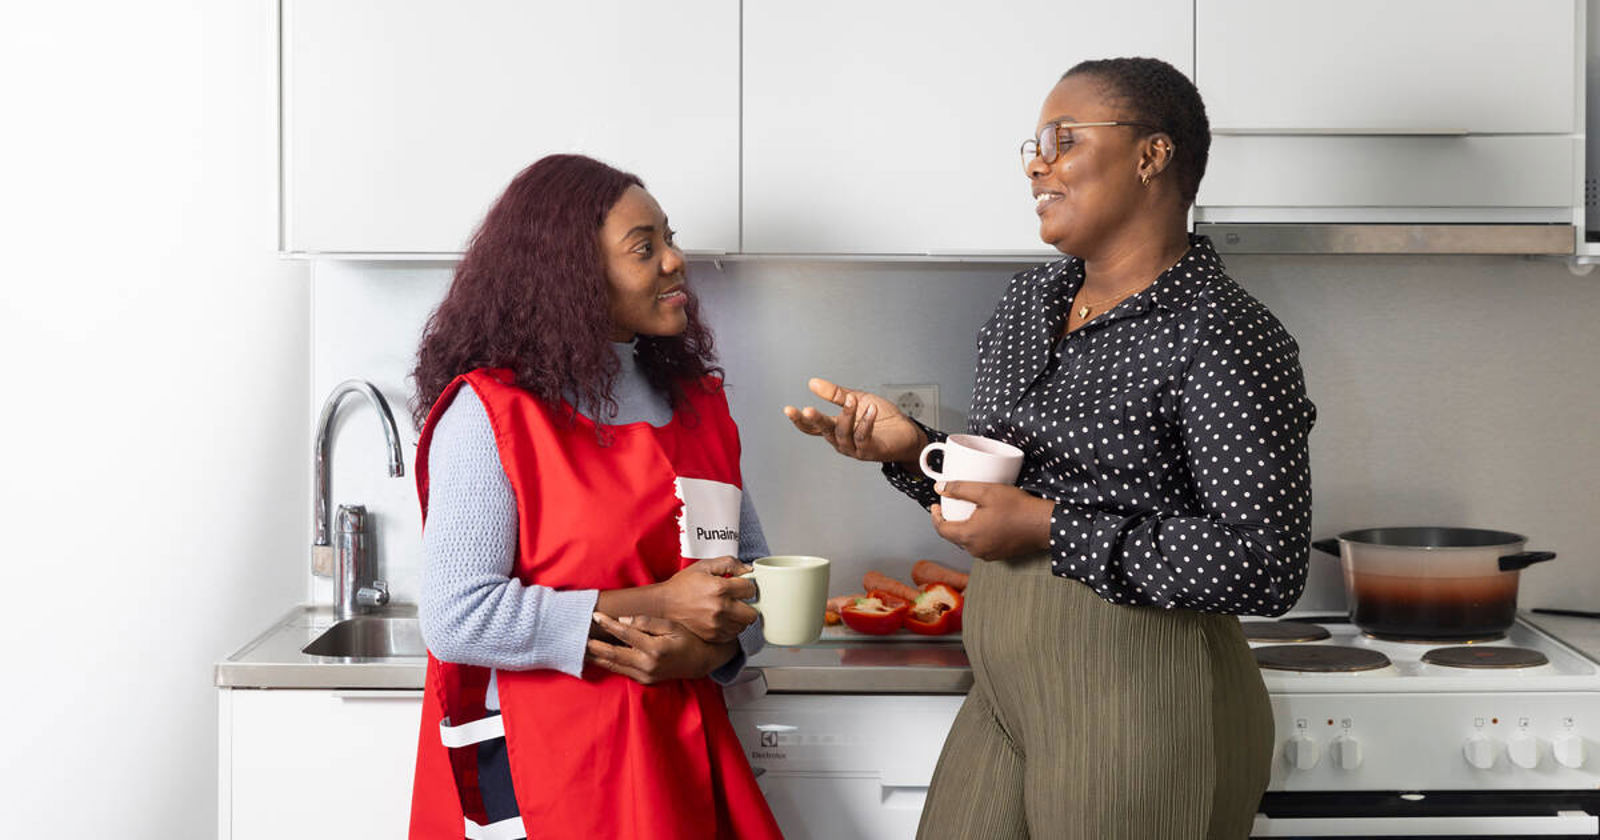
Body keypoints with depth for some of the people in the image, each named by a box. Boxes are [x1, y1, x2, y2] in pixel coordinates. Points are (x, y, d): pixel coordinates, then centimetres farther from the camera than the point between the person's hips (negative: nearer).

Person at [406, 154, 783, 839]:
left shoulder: (696, 400, 10)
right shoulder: (490, 412, -10)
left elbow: (752, 570, 13)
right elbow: (455, 617, -19)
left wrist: (710, 647, -11)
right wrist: (652, 607, -20)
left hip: (677, 750, 6)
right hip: (534, 770, -6)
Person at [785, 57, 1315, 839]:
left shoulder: (1221, 335, -15)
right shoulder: (1028, 300, 10)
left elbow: (1266, 565, -21)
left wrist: (1049, 529, -21)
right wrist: (911, 448, -2)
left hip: (1137, 705, -7)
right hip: (1006, 689, 8)